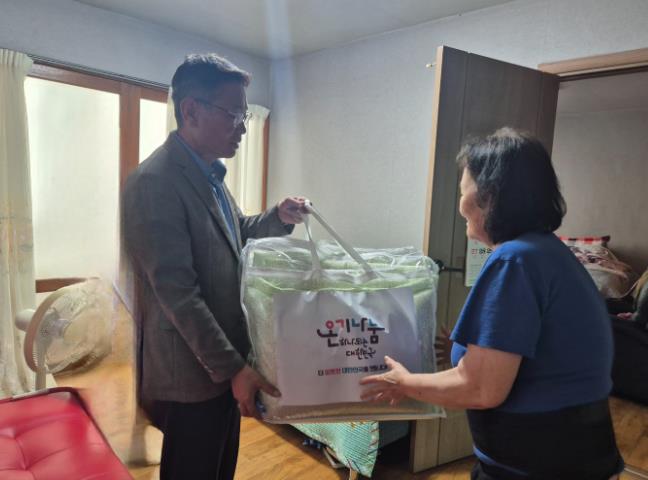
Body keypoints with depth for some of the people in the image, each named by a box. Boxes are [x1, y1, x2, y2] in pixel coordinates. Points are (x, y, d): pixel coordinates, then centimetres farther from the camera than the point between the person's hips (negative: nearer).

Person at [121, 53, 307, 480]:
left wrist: (278, 218, -1)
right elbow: (177, 292, -25)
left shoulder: (210, 173, 7)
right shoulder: (155, 181, -22)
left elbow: (236, 235, 19)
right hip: (191, 371, -9)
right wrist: (233, 368, -21)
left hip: (223, 361, 9)